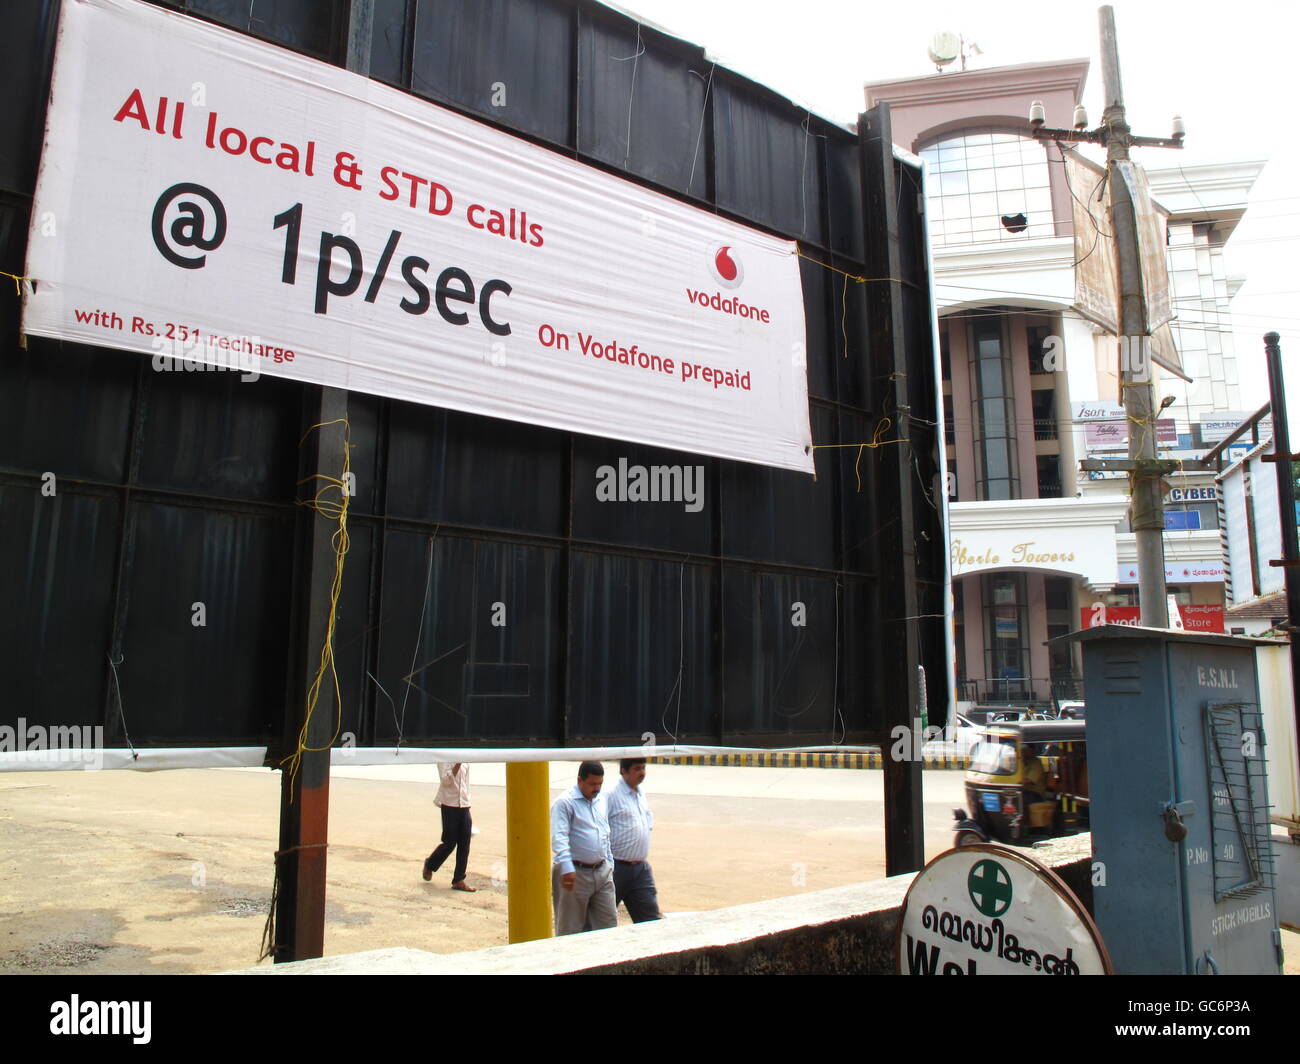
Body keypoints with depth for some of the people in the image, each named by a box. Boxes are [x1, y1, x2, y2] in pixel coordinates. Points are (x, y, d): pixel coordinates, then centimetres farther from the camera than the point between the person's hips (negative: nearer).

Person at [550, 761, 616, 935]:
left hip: (602, 871, 7)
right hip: (575, 873, -6)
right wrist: (566, 867, -32)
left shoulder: (601, 800, 13)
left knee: (609, 923, 8)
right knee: (570, 928, 5)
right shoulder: (565, 802, -12)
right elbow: (558, 837, -22)